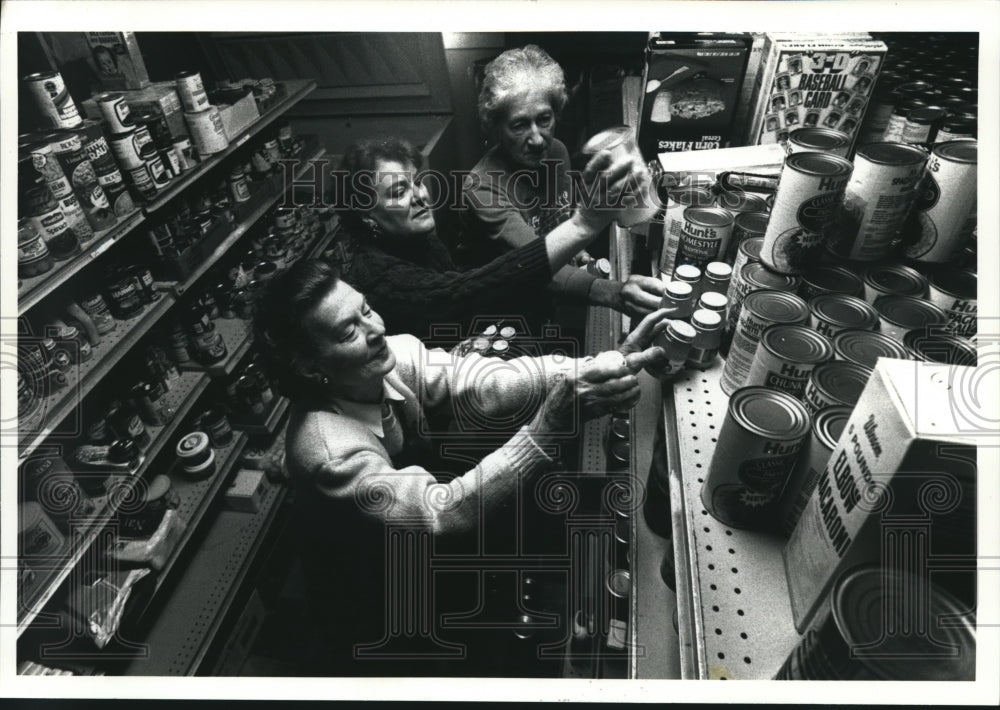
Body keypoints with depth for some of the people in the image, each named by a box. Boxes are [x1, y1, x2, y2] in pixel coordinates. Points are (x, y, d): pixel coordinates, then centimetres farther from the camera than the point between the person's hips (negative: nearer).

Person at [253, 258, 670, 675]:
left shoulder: (391, 357, -19)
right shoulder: (327, 448, -36)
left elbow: (484, 383, -27)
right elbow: (445, 512, -44)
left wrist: (603, 365, -39)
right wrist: (549, 425, -55)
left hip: (416, 546, 6)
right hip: (375, 606, -5)